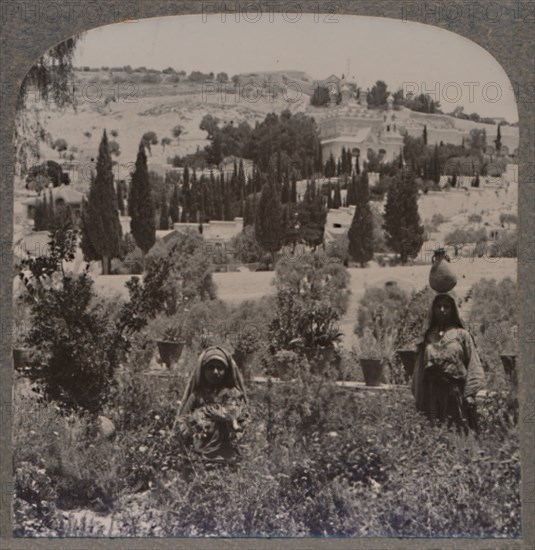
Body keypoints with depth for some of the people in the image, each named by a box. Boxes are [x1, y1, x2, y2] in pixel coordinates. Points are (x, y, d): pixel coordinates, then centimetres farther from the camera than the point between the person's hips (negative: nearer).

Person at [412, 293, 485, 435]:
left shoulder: (462, 334, 4)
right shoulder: (428, 337, 14)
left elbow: (473, 365, -1)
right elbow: (419, 369, 15)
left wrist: (470, 393, -11)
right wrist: (418, 399, 10)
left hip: (456, 392, -3)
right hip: (432, 395, 3)